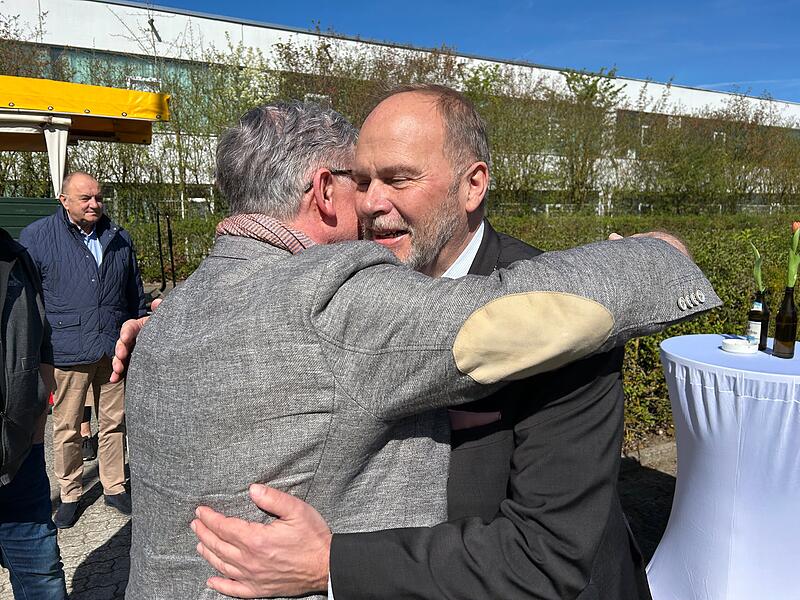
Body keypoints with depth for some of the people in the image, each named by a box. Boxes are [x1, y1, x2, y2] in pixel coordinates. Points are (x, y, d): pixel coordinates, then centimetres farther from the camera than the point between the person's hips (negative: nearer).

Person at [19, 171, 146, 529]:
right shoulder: (37, 237, -1)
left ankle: (114, 487, 27)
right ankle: (70, 495, 26)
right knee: (67, 428, 8)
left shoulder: (119, 238, 9)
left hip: (114, 349, 3)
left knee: (114, 423, 12)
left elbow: (135, 295, 16)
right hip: (66, 351, -2)